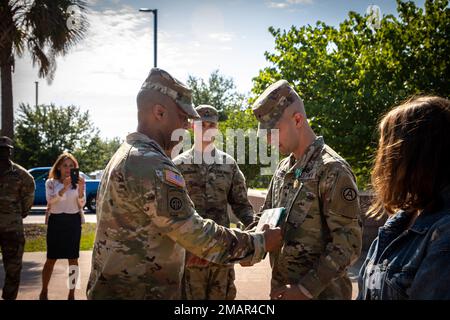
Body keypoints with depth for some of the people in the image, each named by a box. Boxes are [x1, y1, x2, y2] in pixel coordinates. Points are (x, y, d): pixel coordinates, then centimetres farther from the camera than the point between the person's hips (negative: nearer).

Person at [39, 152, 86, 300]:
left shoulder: (79, 182, 3)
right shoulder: (51, 182, 2)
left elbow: (81, 205, -3)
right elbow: (50, 201, -14)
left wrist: (81, 189, -21)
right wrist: (64, 189, -29)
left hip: (73, 221, 1)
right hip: (55, 221, 0)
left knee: (73, 259, 3)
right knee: (51, 259, 3)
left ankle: (71, 294, 12)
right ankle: (44, 291, 21)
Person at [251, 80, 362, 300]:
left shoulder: (332, 170, -15)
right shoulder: (283, 168, 8)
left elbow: (347, 244, -17)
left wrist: (307, 288, -19)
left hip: (319, 292, -7)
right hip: (281, 290, 7)